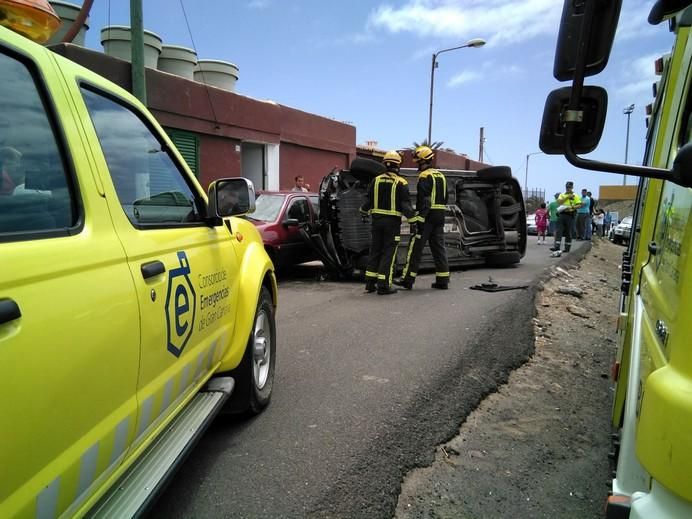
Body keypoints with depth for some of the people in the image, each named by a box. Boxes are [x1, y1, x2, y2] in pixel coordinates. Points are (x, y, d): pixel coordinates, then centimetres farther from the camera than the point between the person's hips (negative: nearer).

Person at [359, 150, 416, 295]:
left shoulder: (376, 180, 5)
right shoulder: (401, 183, -7)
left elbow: (367, 201, 6)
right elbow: (406, 205, -11)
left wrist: (364, 213, 23)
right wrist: (413, 222, -5)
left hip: (376, 220, 4)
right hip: (392, 222, -4)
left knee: (375, 251, 13)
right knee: (388, 253, 0)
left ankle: (370, 283, 16)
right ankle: (384, 286, 0)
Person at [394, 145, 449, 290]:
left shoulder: (425, 176, -10)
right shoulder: (441, 176, 17)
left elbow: (423, 200, -20)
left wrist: (420, 219, -23)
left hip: (427, 216, -8)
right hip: (440, 217, 8)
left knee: (415, 247, -4)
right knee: (439, 247, 10)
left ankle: (408, 279, -3)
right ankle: (443, 280, 11)